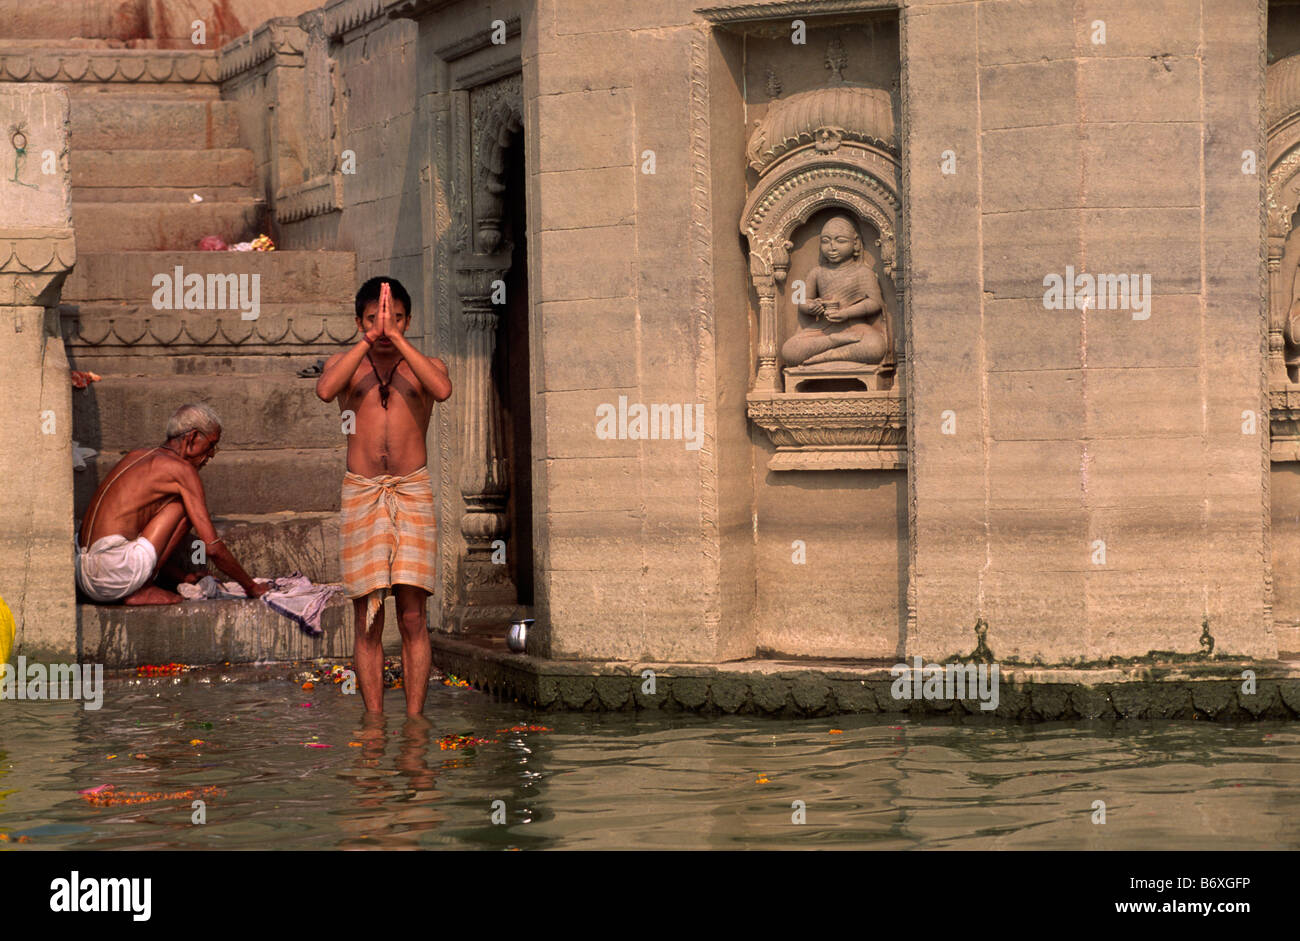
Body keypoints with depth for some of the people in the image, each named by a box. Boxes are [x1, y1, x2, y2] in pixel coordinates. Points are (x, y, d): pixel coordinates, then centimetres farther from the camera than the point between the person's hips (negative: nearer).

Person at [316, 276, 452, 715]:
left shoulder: (425, 365, 11)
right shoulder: (344, 363, 11)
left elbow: (442, 390, -14)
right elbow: (325, 390, -13)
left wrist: (396, 338, -12)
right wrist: (368, 341, -12)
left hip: (413, 492, 0)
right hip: (361, 493, 0)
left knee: (413, 617, -4)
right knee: (367, 621, -1)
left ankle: (415, 718, -1)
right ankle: (374, 719, 4)